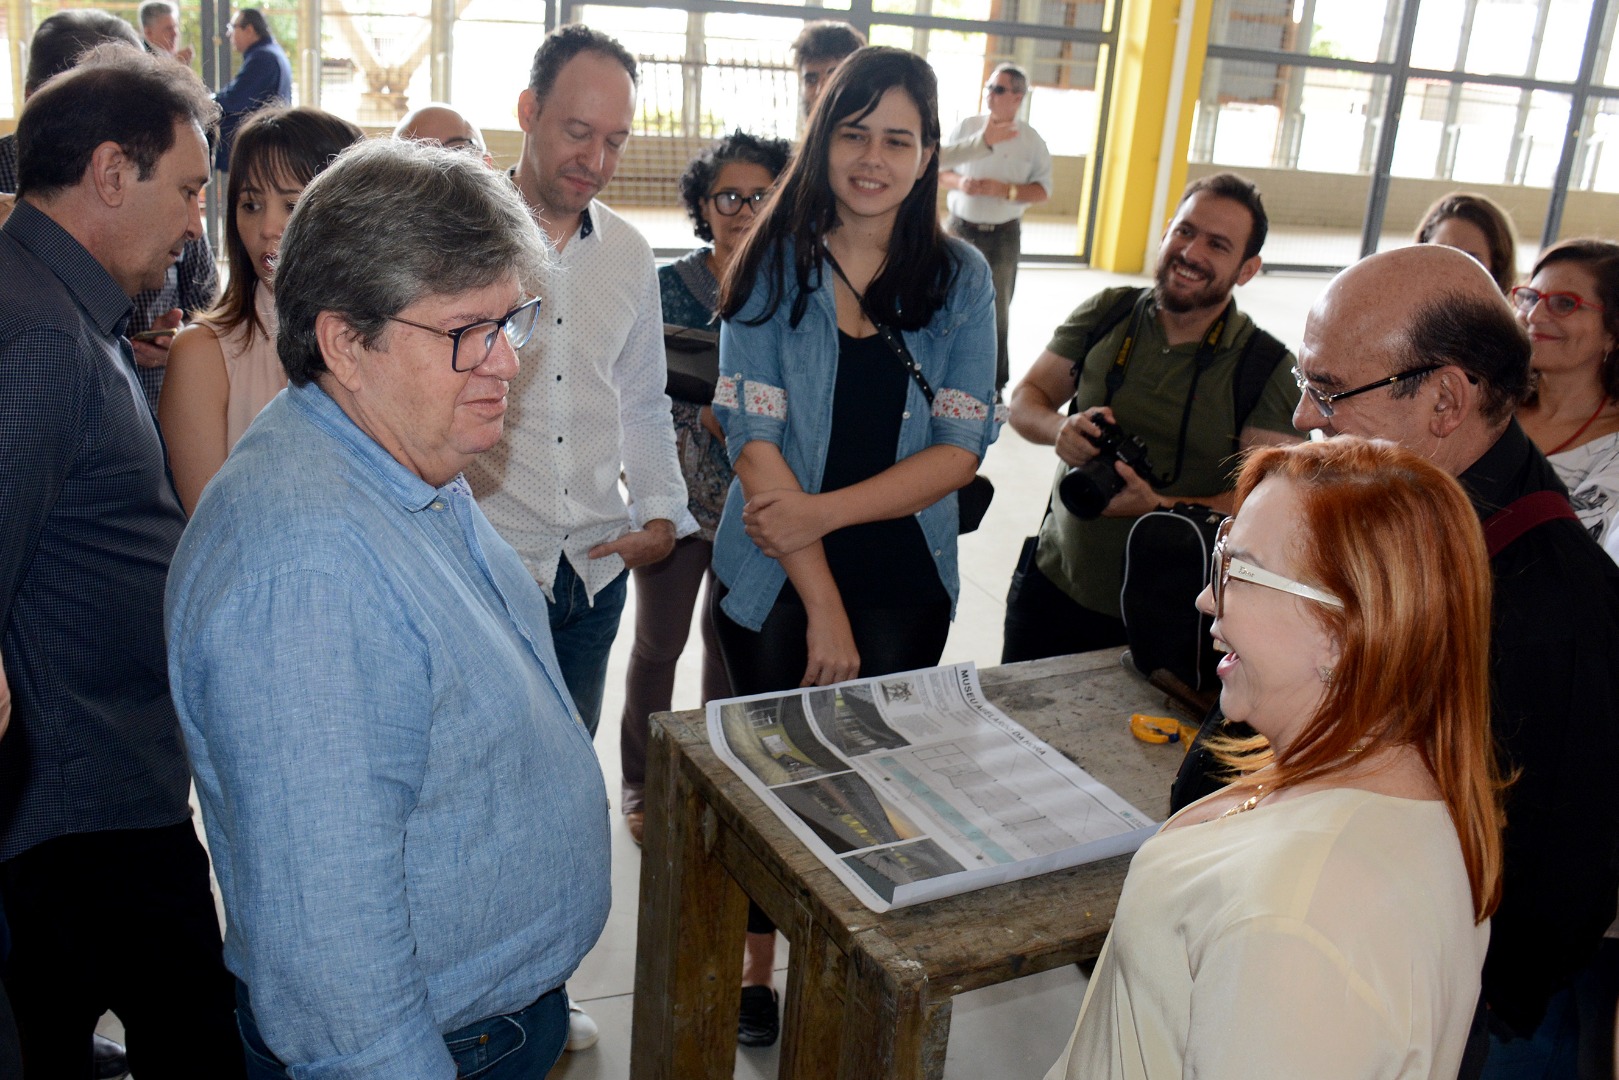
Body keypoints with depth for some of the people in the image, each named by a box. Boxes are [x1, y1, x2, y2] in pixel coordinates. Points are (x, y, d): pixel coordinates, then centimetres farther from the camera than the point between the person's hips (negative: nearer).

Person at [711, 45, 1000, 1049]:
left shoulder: (960, 277, -2)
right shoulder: (776, 262, -6)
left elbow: (960, 447, -7)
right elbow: (755, 435, -12)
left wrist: (824, 511, -19)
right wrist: (822, 603, -16)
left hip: (905, 582, 1)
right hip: (774, 578, -1)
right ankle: (754, 964, 35)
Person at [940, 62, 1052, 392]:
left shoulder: (1031, 141, -2)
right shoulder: (966, 127, 2)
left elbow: (1042, 190, -2)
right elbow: (940, 168, 7)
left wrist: (1005, 190, -17)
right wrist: (959, 182, -14)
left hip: (1003, 235, -1)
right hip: (960, 228, 1)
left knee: (997, 311, 6)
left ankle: (994, 385, 15)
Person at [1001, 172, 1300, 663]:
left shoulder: (1267, 369, -9)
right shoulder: (1105, 314, 1)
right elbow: (1025, 399, 5)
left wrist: (1157, 507, -31)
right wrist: (1060, 429, -20)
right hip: (1054, 584, 3)